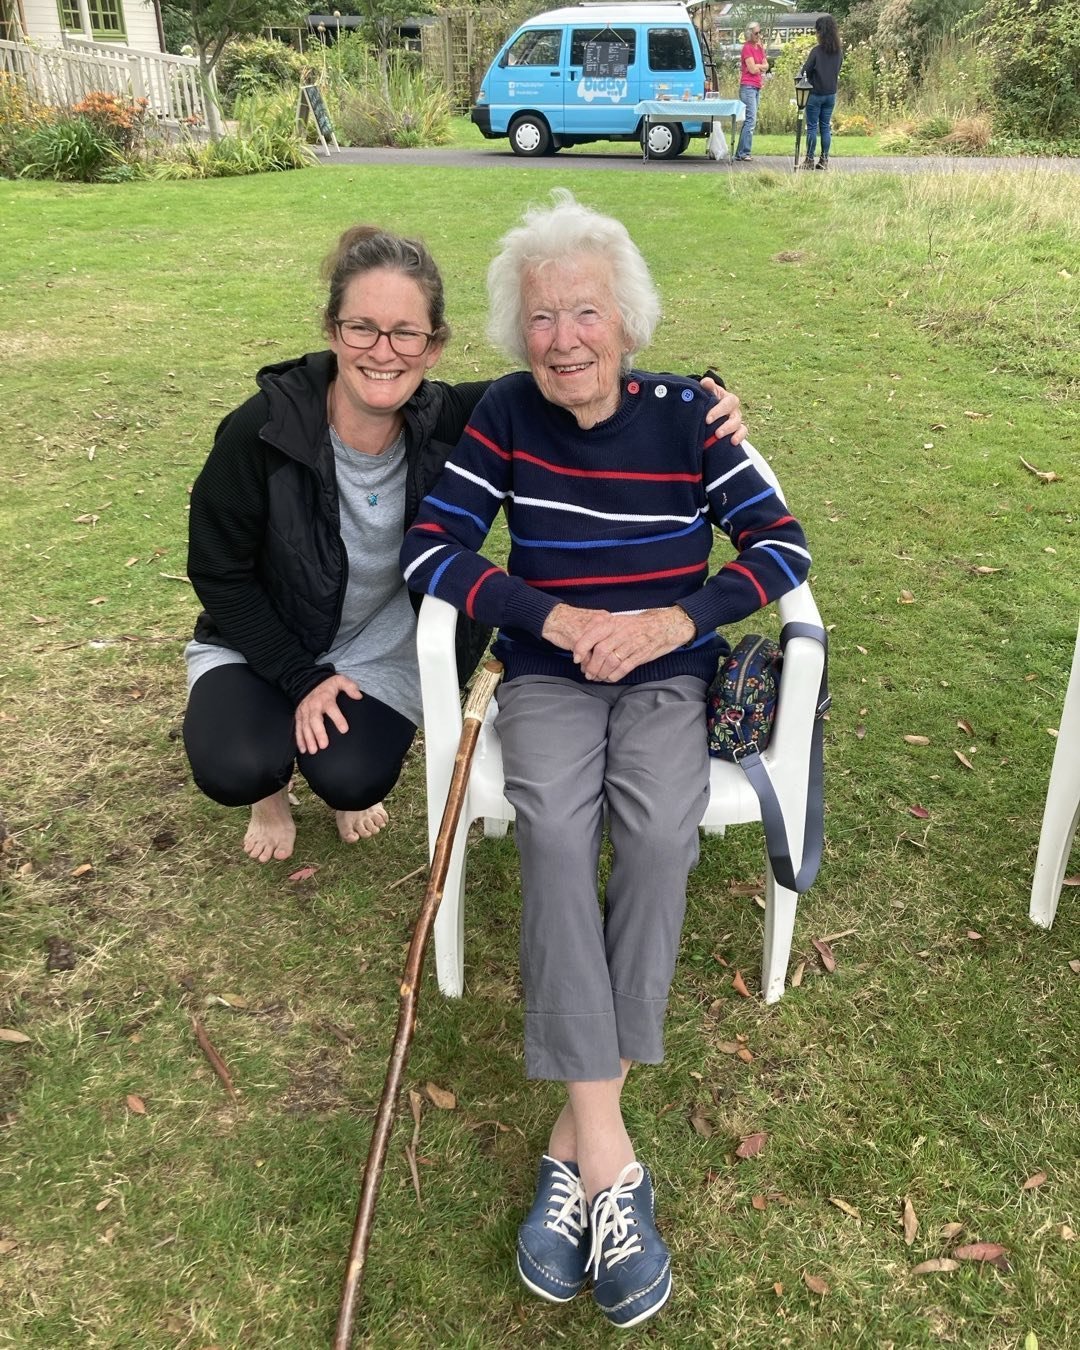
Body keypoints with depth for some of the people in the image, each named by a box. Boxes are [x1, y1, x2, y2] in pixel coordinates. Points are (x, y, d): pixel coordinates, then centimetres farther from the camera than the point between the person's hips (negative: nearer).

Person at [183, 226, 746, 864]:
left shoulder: (446, 421, -21)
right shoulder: (262, 432, -25)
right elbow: (219, 573, -13)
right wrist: (301, 678, -17)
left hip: (383, 650, 1)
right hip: (266, 642, 0)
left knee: (354, 781, -21)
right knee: (234, 769, -25)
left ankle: (337, 769, 19)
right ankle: (272, 784, 15)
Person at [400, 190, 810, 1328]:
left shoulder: (682, 414, -2)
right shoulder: (505, 415, -1)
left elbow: (783, 545, -3)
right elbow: (429, 551, -5)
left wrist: (676, 618, -18)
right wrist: (559, 617, -16)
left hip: (668, 676, 0)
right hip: (548, 673, 0)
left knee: (659, 830, -31)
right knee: (554, 826, -31)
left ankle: (574, 1137, -20)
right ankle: (609, 1156, -28)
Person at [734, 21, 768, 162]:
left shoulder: (759, 47, 17)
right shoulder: (747, 48, -8)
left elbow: (766, 66, 13)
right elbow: (753, 69, -13)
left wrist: (757, 66, -6)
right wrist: (761, 66, 5)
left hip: (757, 87, 9)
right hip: (748, 87, -9)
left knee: (749, 121, 6)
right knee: (751, 120, -15)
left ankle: (741, 153, 7)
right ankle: (743, 153, -16)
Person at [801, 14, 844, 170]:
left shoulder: (816, 51, -16)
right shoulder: (839, 51, 2)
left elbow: (805, 71, -13)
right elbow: (837, 71, 11)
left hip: (815, 94, -5)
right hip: (831, 94, 5)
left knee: (812, 127, 2)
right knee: (826, 126, 11)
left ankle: (810, 160, 3)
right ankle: (824, 160, 12)